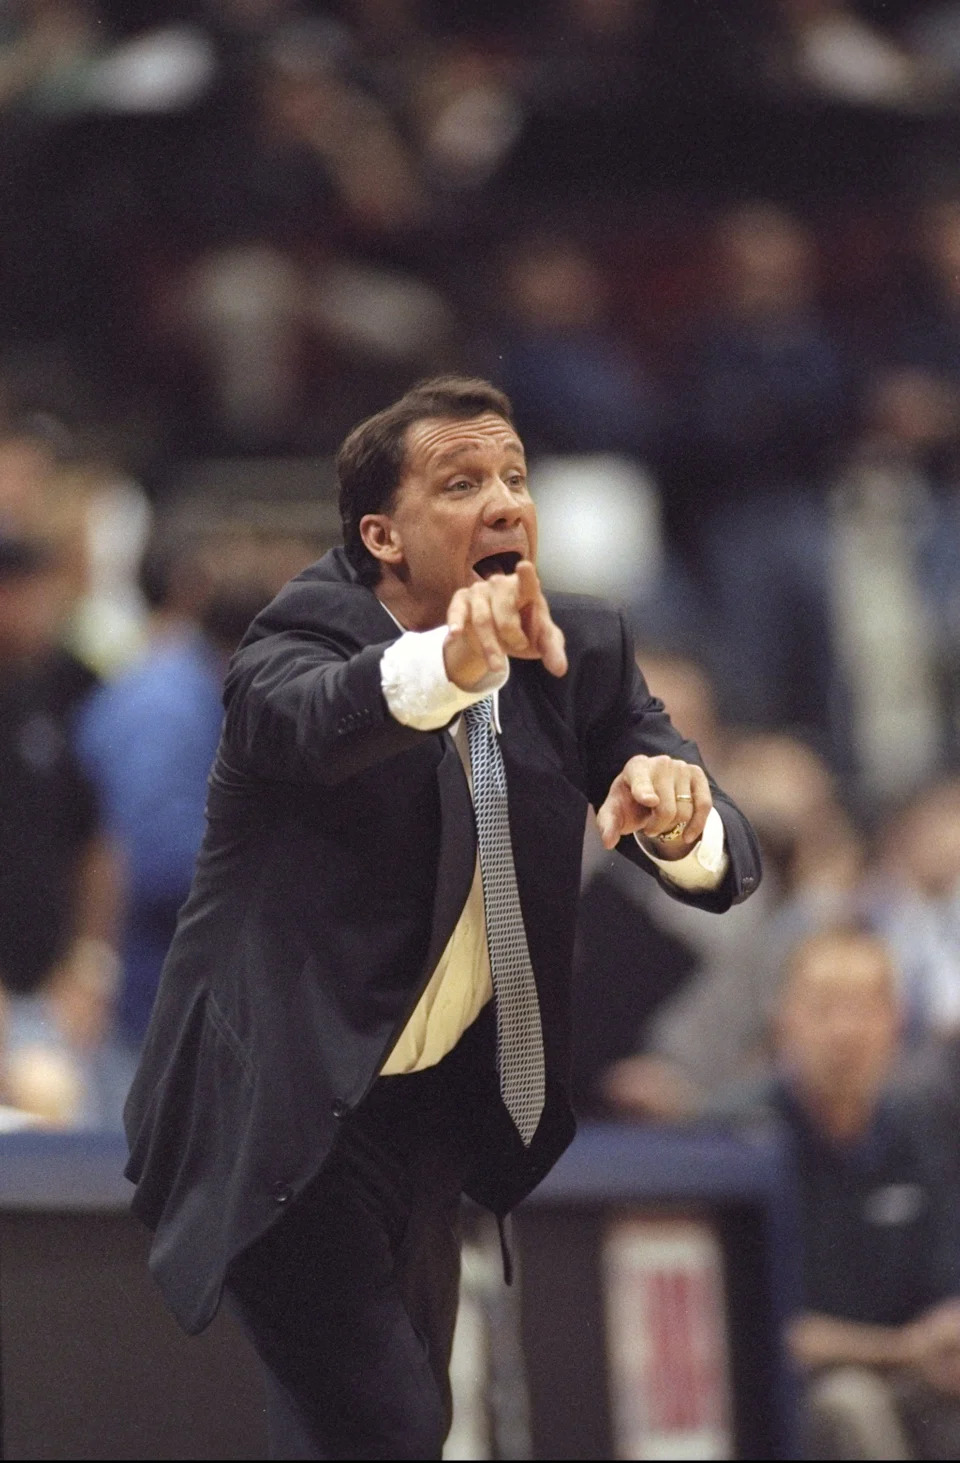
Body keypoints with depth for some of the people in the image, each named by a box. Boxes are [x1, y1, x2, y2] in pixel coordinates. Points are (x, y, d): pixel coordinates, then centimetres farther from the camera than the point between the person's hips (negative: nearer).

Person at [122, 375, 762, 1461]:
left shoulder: (580, 654, -2)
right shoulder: (303, 637, -17)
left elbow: (723, 857, -10)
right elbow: (309, 715, -43)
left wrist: (681, 820, -35)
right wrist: (448, 663, -64)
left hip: (436, 1102, 7)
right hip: (287, 1113, -7)